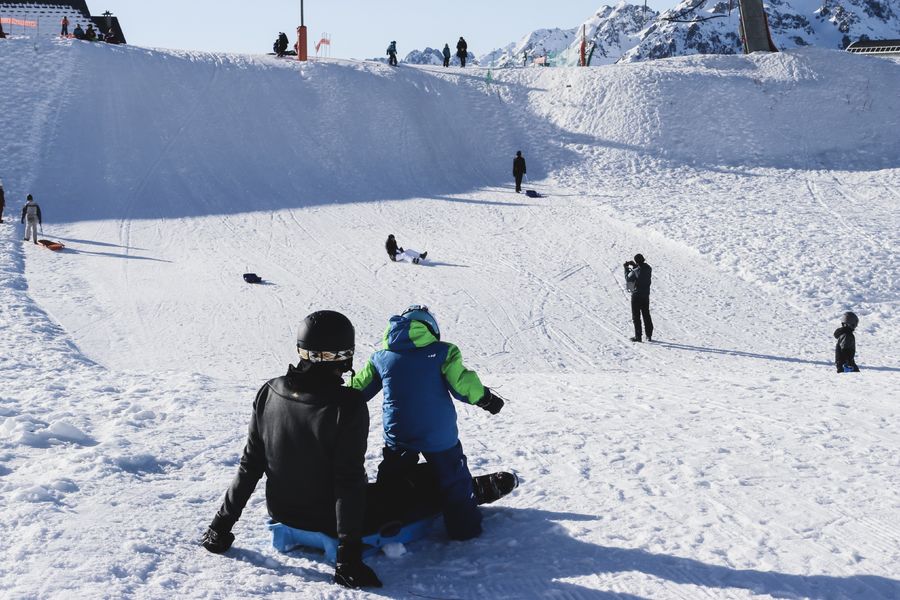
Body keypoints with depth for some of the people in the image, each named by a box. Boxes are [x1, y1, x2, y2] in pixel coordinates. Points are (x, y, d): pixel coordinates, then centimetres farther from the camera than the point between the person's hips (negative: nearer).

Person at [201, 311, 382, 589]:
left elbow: (249, 465, -5)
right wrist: (349, 558, -23)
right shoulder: (348, 405, -26)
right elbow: (349, 480, -26)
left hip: (281, 513, 5)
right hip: (327, 521, -5)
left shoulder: (269, 393, -11)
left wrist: (221, 524, 5)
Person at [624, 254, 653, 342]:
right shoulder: (648, 269, -6)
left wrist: (626, 268, 4)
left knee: (636, 316, 4)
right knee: (646, 315, 16)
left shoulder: (635, 271, -22)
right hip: (646, 295, 5)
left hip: (636, 296, -5)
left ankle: (638, 336, 3)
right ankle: (649, 335, 18)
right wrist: (634, 266, 13)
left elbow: (628, 279, -4)